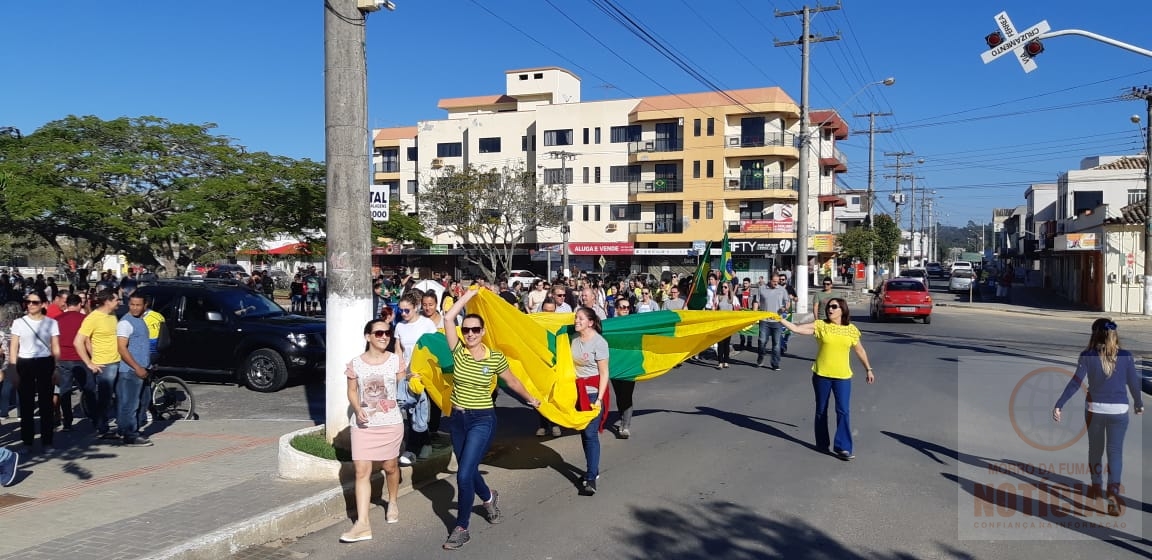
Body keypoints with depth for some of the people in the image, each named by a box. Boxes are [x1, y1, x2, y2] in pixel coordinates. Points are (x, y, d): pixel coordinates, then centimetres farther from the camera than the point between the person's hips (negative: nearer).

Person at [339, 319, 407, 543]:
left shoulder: (396, 361, -4)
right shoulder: (355, 363, -4)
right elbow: (352, 391, 4)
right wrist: (357, 409, -11)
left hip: (391, 423, 0)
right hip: (364, 425, 0)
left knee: (390, 466, 14)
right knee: (362, 471, -4)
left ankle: (393, 502, 43)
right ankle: (362, 524, -3)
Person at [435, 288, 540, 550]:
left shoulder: (496, 358, -9)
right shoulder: (458, 351, -5)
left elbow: (512, 382, 9)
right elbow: (448, 318, -15)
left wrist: (531, 399, 21)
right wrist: (469, 294, -6)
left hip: (482, 420, -4)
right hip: (458, 419, 4)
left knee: (464, 475, -11)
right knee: (469, 471, 19)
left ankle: (461, 529, 5)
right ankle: (489, 497, 51)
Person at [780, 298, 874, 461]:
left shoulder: (851, 330, 2)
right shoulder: (820, 326, -3)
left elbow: (860, 351, 13)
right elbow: (796, 329, -9)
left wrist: (868, 369, 17)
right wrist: (780, 319, -20)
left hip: (842, 376, 0)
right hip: (821, 375, 0)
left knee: (843, 411, -7)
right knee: (821, 410, 11)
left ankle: (842, 447, 0)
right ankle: (822, 444, 25)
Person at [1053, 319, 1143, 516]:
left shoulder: (1087, 356, -7)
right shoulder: (1126, 356, -3)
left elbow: (1075, 383, -12)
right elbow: (1134, 384, 2)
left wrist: (1058, 405, -11)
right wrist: (1140, 405, 20)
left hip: (1094, 409, 0)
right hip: (1119, 411, 0)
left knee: (1095, 449, 18)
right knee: (1115, 451, 3)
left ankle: (1096, 487, 32)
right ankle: (1113, 490, -15)